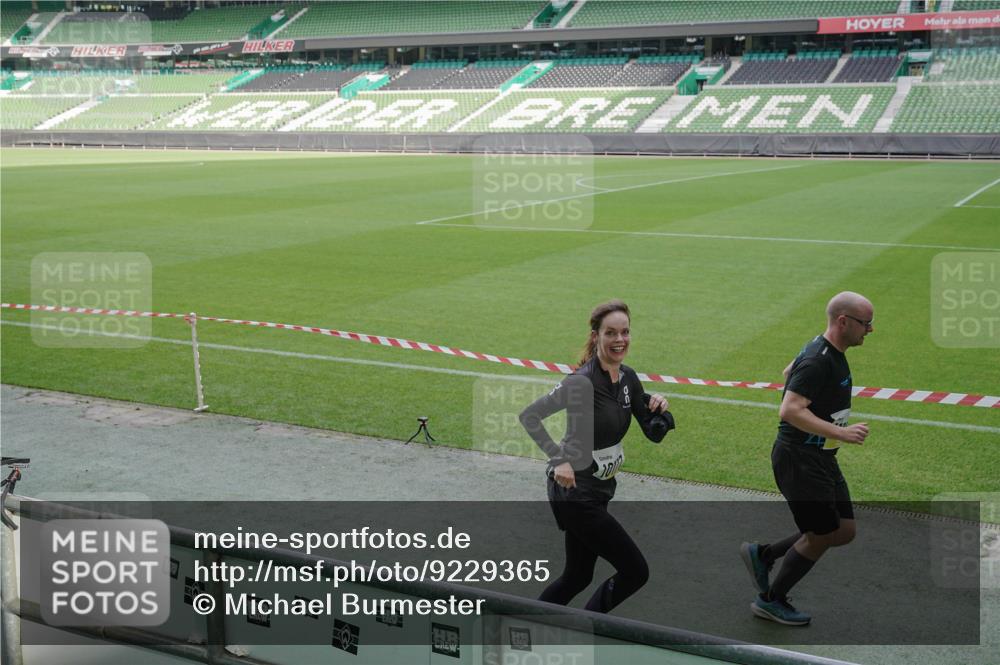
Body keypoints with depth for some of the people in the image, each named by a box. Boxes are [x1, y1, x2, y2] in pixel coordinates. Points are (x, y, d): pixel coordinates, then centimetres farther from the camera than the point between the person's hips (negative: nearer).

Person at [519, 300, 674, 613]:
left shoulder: (628, 378, 4)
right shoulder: (584, 381, -22)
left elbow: (654, 434, 8)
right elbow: (530, 415, -21)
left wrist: (660, 409, -12)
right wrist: (559, 459, -27)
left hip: (599, 489, 8)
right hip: (574, 491, -8)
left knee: (577, 577, 18)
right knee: (635, 571, -3)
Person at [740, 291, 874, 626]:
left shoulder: (829, 352, 8)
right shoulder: (818, 361, -23)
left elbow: (788, 372, 25)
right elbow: (789, 411, -31)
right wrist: (841, 432, -32)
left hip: (822, 459, 10)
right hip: (799, 460, -10)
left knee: (845, 531, 10)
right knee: (821, 535, 0)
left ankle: (763, 554, 21)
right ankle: (771, 600, 19)